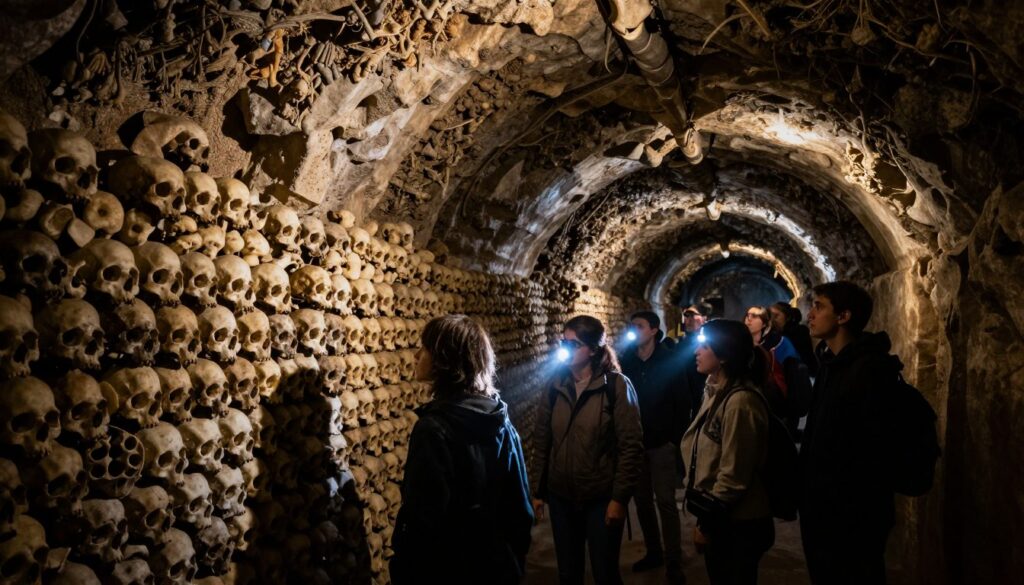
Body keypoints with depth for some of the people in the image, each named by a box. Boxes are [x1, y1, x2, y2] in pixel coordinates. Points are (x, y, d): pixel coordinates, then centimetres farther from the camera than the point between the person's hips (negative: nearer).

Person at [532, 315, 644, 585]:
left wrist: (620, 497, -13)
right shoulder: (556, 386, 2)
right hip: (560, 497, 4)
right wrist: (538, 490, 5)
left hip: (602, 498, -3)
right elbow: (542, 441, 6)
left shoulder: (617, 385, -10)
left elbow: (631, 446, -11)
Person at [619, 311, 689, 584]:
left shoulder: (671, 361, -6)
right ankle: (653, 552, 26)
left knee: (665, 501, -2)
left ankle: (673, 562, 9)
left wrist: (676, 439, -10)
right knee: (642, 500, 11)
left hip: (662, 443, -3)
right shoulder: (626, 361, 1)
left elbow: (683, 403, -5)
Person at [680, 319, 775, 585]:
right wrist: (706, 517, 13)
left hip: (738, 524, -8)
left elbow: (733, 474, -22)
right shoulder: (718, 393, 8)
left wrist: (707, 522, -14)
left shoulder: (740, 400, -21)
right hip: (720, 518, 9)